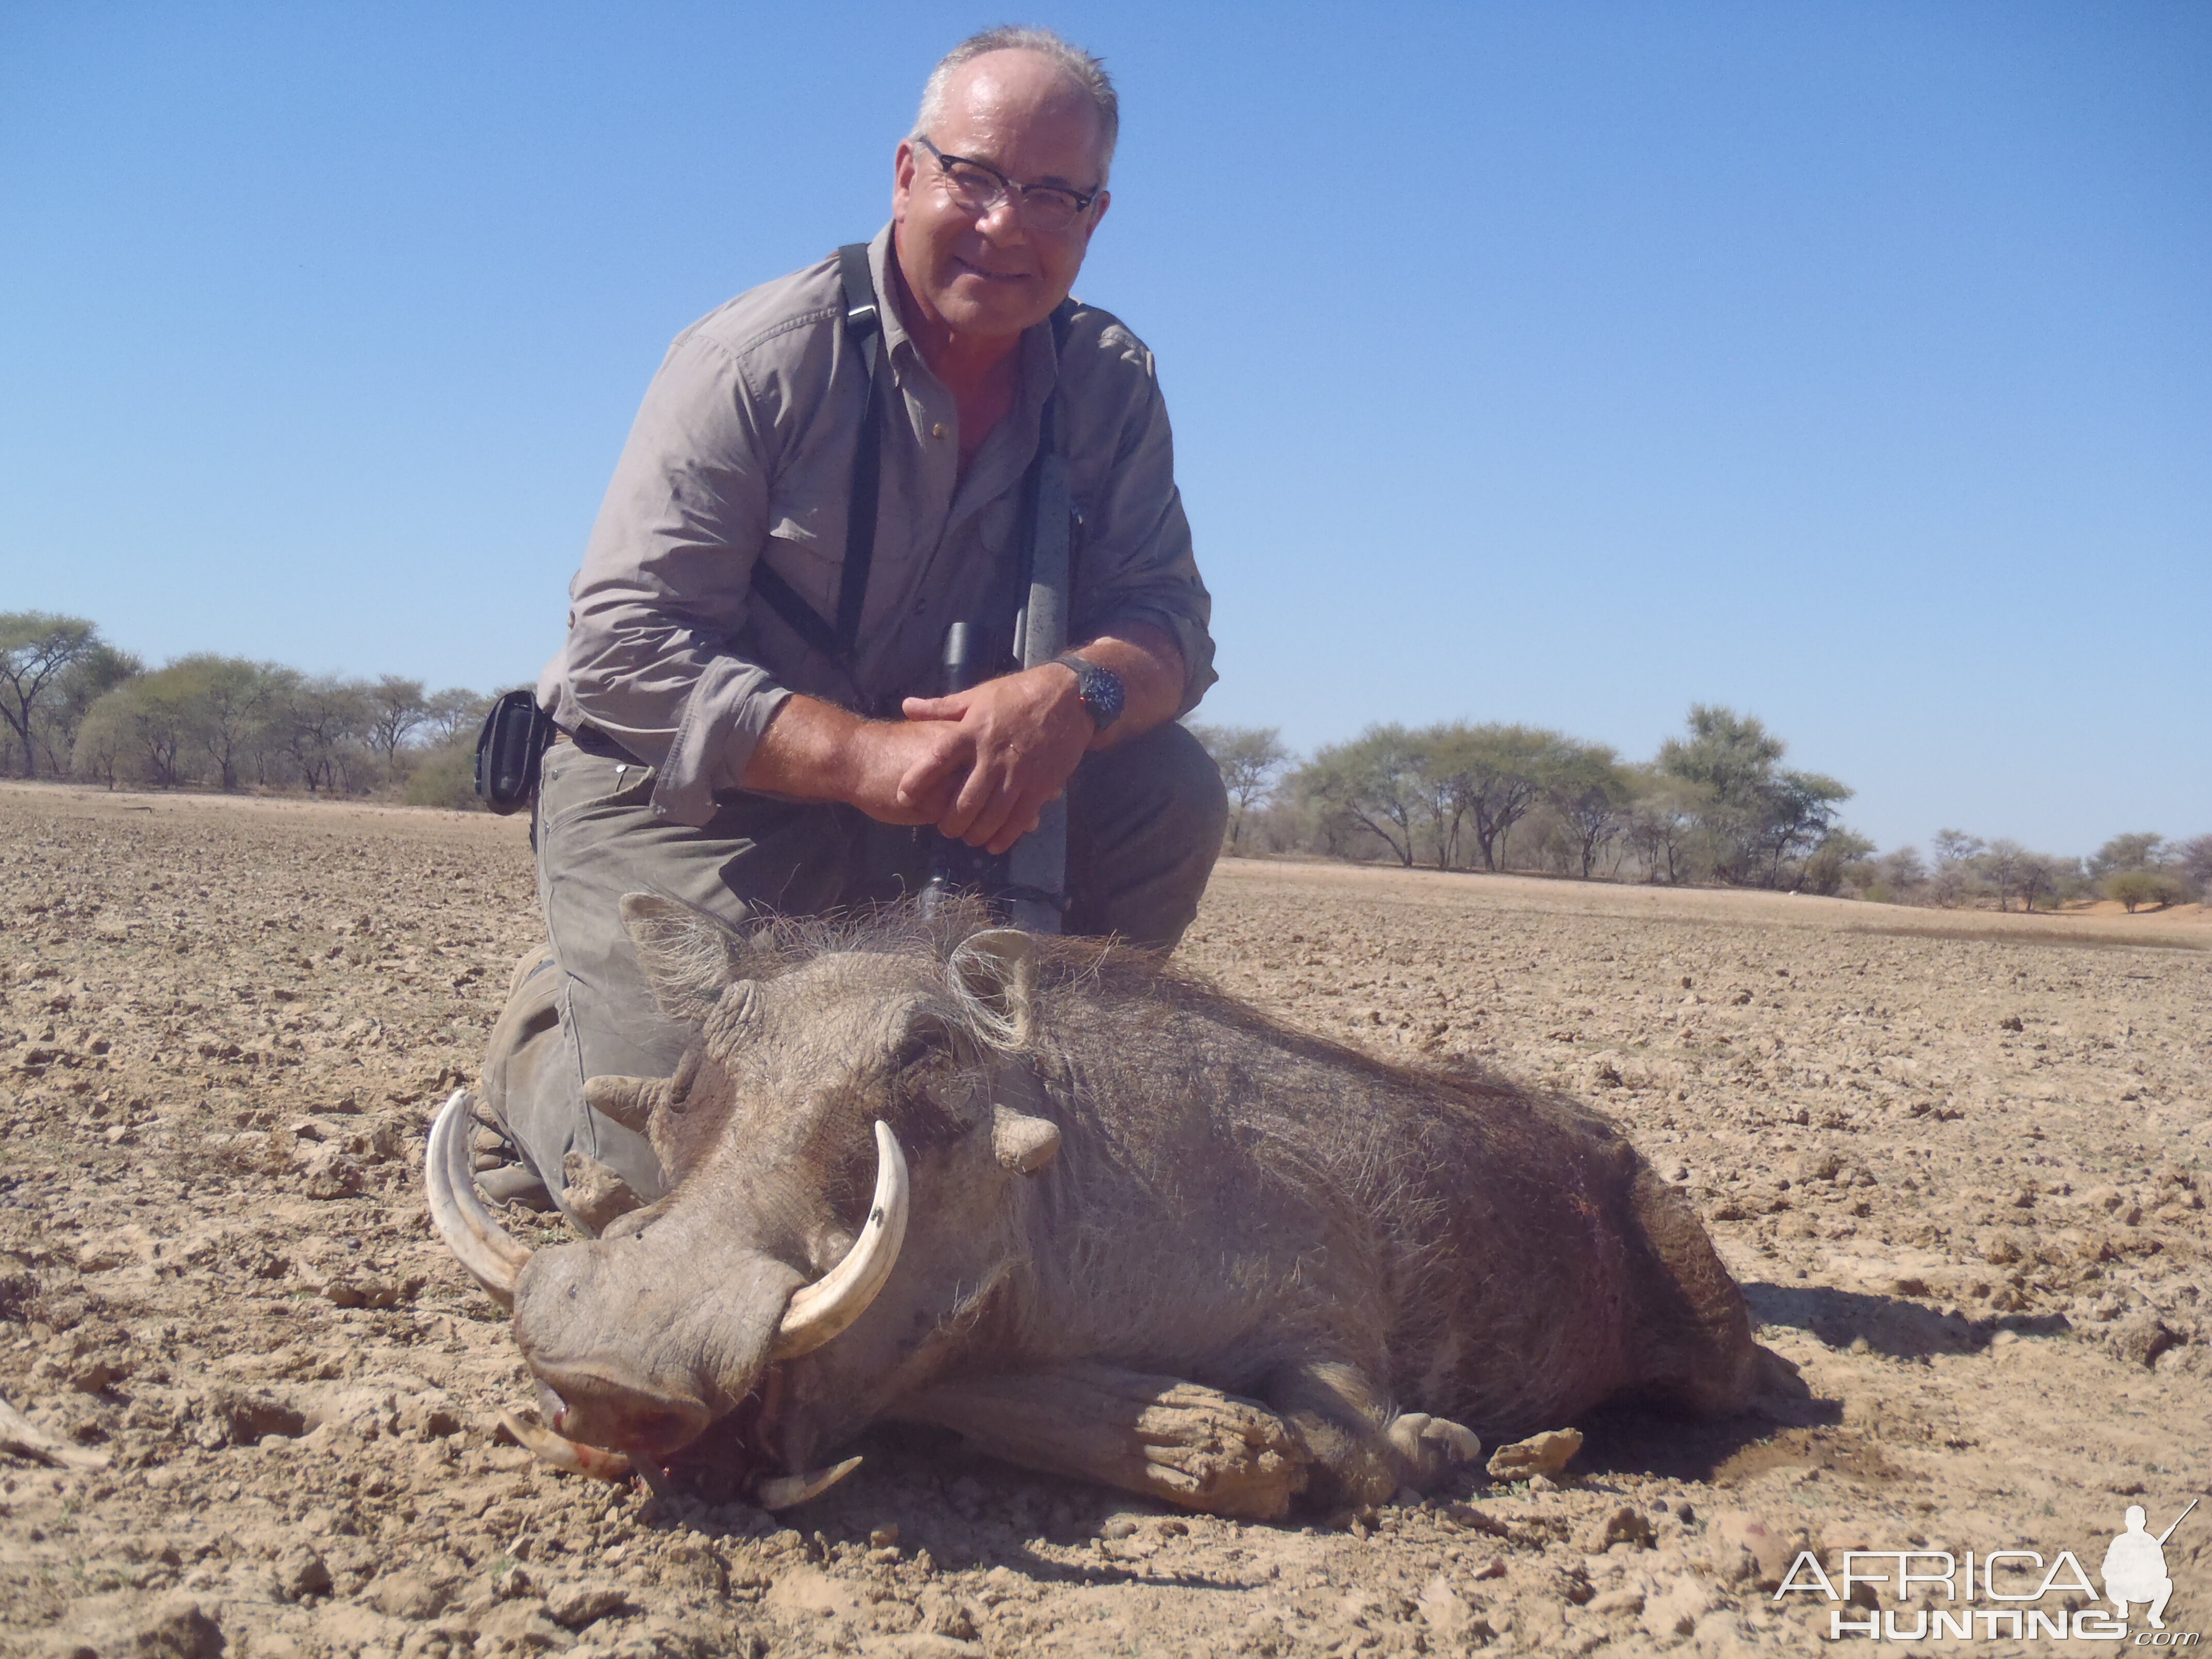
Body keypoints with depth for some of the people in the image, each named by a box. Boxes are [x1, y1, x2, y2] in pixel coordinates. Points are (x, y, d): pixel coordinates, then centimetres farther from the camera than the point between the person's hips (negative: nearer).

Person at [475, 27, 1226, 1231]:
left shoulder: (1110, 386, -2)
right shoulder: (759, 360, -17)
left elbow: (1167, 617, -7)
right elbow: (626, 647, -21)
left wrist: (1073, 694, -32)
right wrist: (860, 755, -34)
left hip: (929, 801, 5)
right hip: (678, 790, -4)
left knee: (1171, 790, -17)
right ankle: (547, 1036, 17)